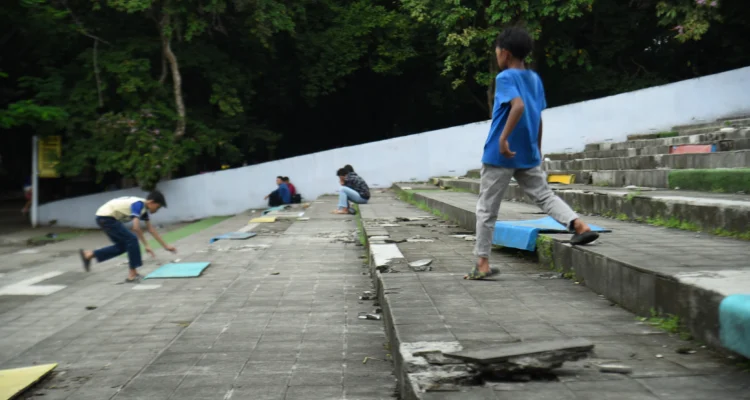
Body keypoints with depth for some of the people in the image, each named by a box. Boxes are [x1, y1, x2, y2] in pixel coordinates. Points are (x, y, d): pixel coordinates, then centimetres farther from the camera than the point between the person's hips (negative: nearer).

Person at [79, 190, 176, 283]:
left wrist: (166, 246, 15)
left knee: (122, 246, 15)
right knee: (132, 240, -13)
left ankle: (89, 254, 23)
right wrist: (146, 245, -21)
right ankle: (132, 274, -9)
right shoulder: (138, 204, -19)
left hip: (105, 217, 10)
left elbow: (151, 229, 14)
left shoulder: (143, 208, 9)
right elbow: (136, 228, -27)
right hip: (106, 217, -10)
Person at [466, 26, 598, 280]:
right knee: (545, 195, 13)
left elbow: (518, 106, -28)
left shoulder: (505, 78, -10)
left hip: (500, 155, -6)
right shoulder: (535, 79, 11)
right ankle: (580, 226, -9)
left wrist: (503, 138, -27)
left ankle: (483, 263, 6)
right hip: (528, 155, 6)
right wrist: (537, 150, 22)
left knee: (486, 209, 3)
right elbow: (538, 118, 15)